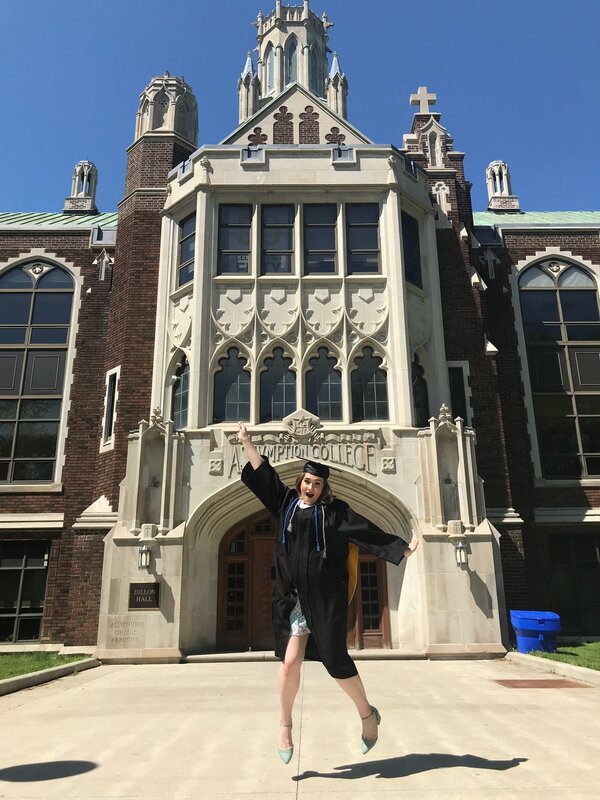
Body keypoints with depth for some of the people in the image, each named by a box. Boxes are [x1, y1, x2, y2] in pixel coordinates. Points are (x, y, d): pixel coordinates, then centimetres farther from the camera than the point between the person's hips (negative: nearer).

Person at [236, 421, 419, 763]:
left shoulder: (335, 511, -1)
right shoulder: (286, 503, 8)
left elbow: (369, 532, -3)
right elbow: (263, 473, 14)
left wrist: (403, 549, -8)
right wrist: (246, 441, 15)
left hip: (326, 598, -2)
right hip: (293, 598, 3)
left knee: (335, 659, 3)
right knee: (290, 662, -5)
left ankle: (368, 714, 28)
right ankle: (286, 725, 19)